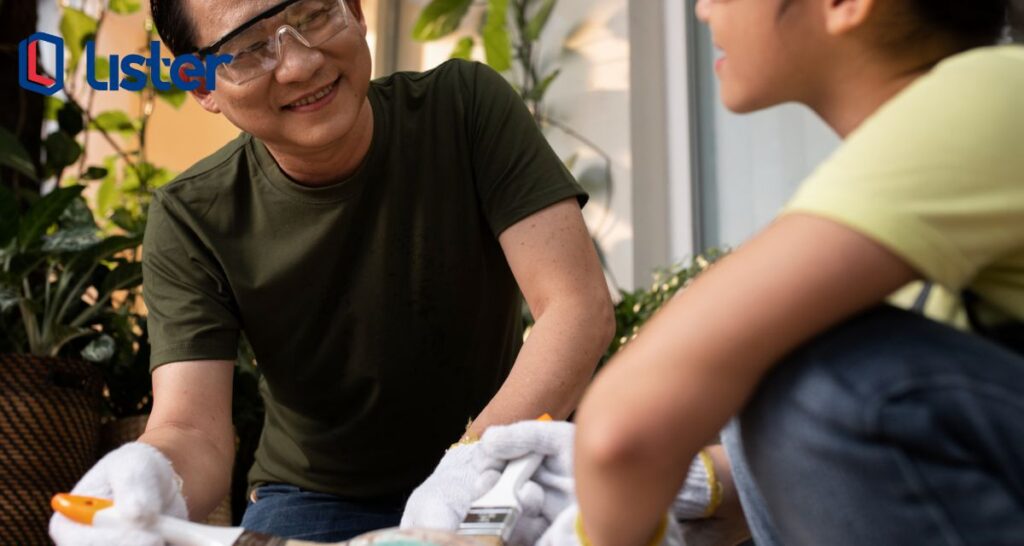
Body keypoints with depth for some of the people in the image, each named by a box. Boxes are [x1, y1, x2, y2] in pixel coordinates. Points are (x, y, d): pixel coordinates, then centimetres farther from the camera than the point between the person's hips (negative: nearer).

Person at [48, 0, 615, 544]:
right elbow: (193, 430, -20)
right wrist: (147, 480, -45)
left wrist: (478, 459, -39)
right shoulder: (190, 221, -12)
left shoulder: (466, 106, -14)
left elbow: (580, 306, -22)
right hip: (313, 498, 1)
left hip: (493, 481, 0)